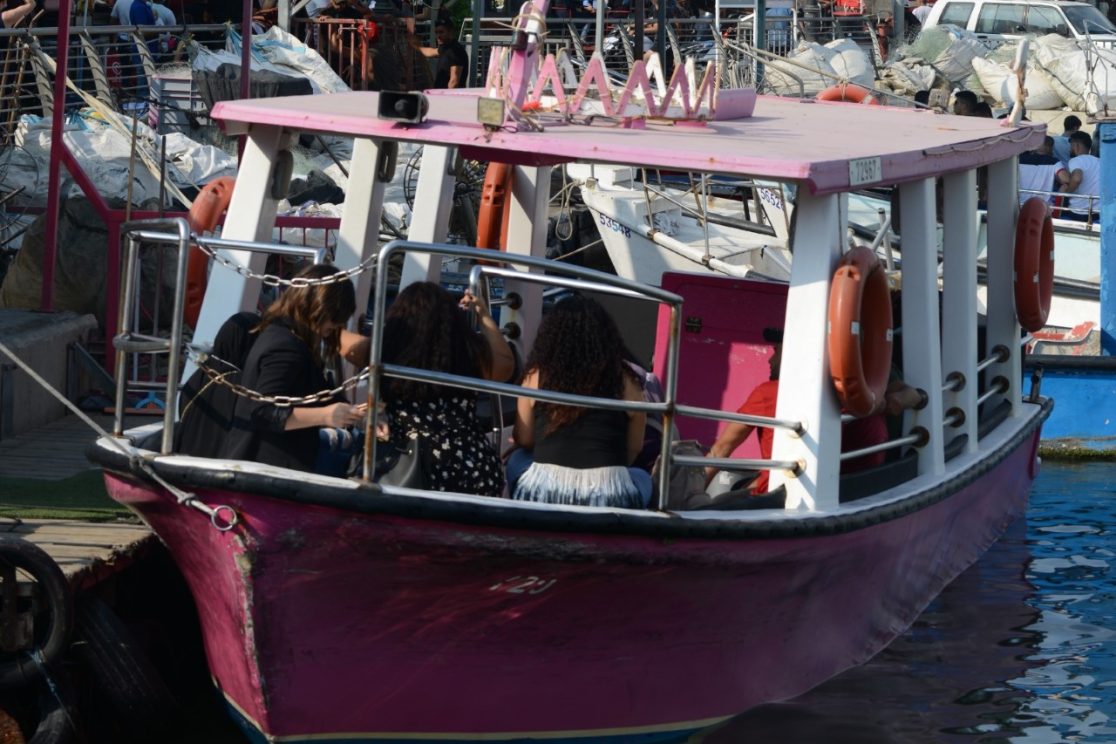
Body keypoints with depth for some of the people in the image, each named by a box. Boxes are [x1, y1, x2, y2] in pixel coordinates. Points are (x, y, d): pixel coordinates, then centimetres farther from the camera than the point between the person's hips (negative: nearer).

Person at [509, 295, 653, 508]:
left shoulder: (536, 377, 2)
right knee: (642, 478, 34)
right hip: (609, 499, 0)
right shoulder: (625, 383, 1)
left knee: (517, 460, 33)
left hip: (542, 494, 0)